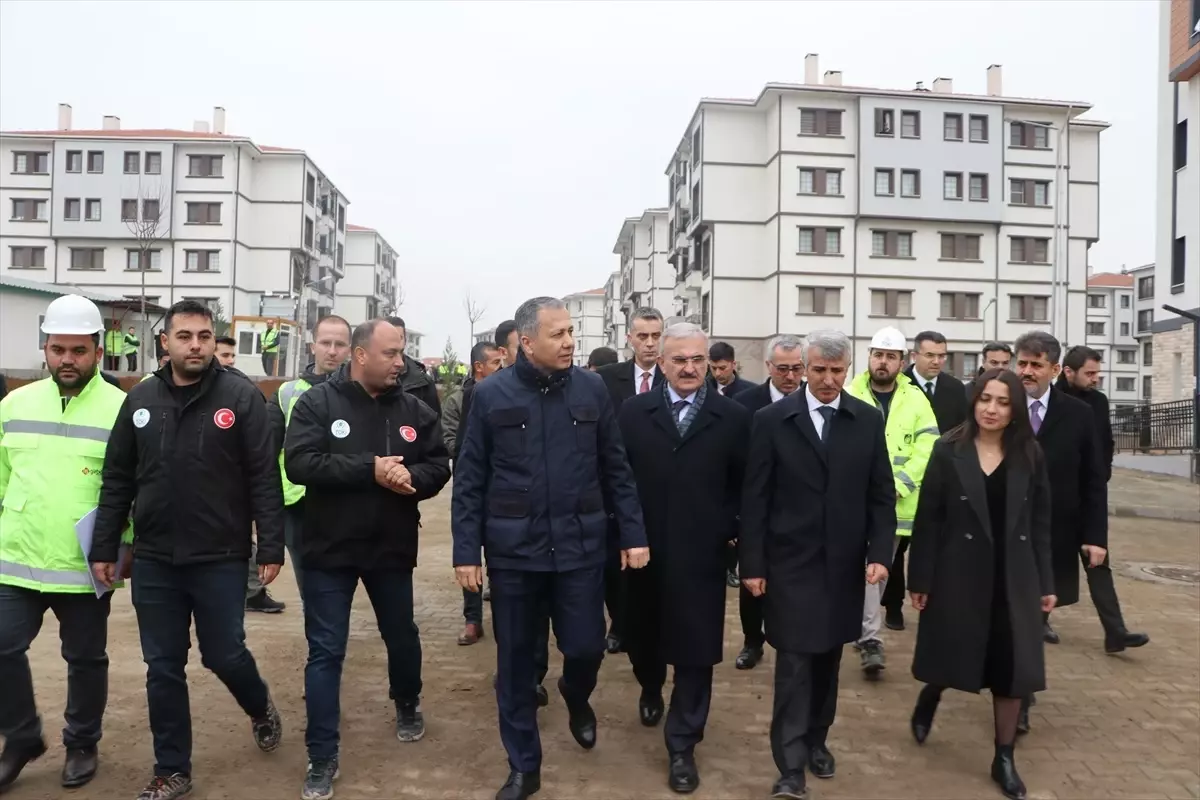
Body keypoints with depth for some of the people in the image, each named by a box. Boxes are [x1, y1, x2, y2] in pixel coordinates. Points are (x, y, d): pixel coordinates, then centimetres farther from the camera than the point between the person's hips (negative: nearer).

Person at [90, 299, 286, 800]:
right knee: (163, 669, 11)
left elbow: (264, 479, -9)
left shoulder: (242, 397, -8)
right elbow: (117, 481, 9)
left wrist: (271, 548, -12)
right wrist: (104, 547, 7)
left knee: (225, 656, 7)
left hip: (221, 559, -3)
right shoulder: (140, 399, 4)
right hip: (153, 561, 4)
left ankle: (261, 708, 39)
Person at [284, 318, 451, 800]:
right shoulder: (318, 402, -9)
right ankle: (322, 758, 18)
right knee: (325, 652, 4)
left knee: (402, 637, 20)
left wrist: (412, 477, -22)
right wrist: (370, 469, -24)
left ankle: (408, 706, 49)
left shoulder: (414, 410, 0)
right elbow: (300, 463, -19)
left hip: (392, 547, 3)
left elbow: (439, 465, 1)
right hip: (330, 548, -3)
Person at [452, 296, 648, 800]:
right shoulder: (491, 395, -4)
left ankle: (576, 699, 44)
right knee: (515, 661, 10)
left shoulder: (591, 389, 0)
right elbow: (469, 481, -1)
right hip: (514, 550, 0)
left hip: (580, 546, 1)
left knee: (586, 647, 6)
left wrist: (633, 534, 2)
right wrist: (466, 551, -4)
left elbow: (615, 470, 4)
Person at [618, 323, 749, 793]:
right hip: (644, 550, 2)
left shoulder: (733, 417, -2)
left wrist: (729, 529, -7)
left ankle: (682, 745, 21)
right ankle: (650, 691, 51)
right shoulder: (634, 412, 1)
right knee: (643, 634, 19)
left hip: (701, 555, -1)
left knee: (695, 652, 4)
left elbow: (744, 485, 2)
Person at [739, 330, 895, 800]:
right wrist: (752, 563, -7)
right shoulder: (772, 420, -5)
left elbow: (881, 495, 5)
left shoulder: (869, 421, 3)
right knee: (795, 663, -2)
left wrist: (879, 553, -5)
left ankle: (817, 740, 32)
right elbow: (755, 498, -5)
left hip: (843, 564, 3)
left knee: (827, 660, 14)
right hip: (791, 563, -3)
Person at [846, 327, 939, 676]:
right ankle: (871, 639, -2)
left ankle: (864, 630, 31)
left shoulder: (916, 400, 3)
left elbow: (926, 450, -3)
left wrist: (898, 485, -15)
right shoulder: (849, 397, -3)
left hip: (896, 504, 3)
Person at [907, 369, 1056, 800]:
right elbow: (928, 520, -7)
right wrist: (920, 580, -7)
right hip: (959, 574, -2)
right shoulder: (948, 451, -8)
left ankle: (1004, 757, 25)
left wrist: (1046, 583, 3)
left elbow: (1040, 524, 4)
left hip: (1013, 578, 2)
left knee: (1011, 668, 8)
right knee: (951, 658, 10)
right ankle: (928, 698, 45)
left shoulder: (1030, 456, -1)